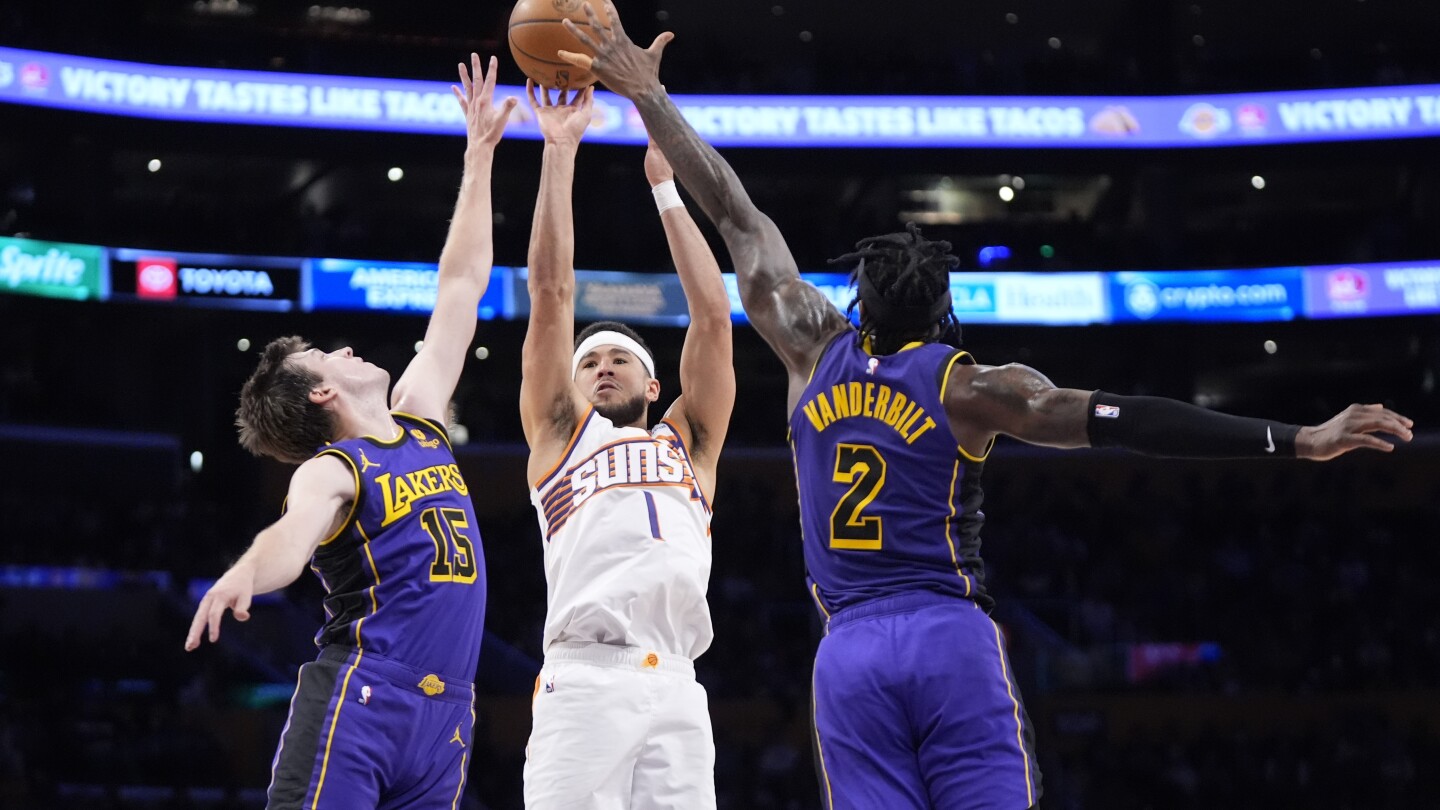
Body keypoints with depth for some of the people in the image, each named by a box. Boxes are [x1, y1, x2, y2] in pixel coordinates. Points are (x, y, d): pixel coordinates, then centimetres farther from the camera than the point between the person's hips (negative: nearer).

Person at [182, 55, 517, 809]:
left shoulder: (420, 421, 18)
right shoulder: (331, 470, -3)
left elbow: (461, 287, 23)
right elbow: (293, 531, -26)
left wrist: (479, 154, 25)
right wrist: (244, 574, -50)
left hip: (443, 711, 7)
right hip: (358, 696, -7)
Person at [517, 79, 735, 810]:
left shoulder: (687, 442, 28)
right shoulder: (559, 432, 24)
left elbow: (712, 316, 22)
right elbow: (552, 293, 17)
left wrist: (665, 184, 25)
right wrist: (560, 153, 17)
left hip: (675, 689, 2)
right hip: (584, 679, -2)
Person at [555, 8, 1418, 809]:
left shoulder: (816, 351, 9)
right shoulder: (971, 385, -1)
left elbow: (739, 220, 16)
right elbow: (1124, 418, -8)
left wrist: (651, 99, 26)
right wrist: (1297, 440, -11)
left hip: (849, 650, 3)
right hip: (952, 639, -3)